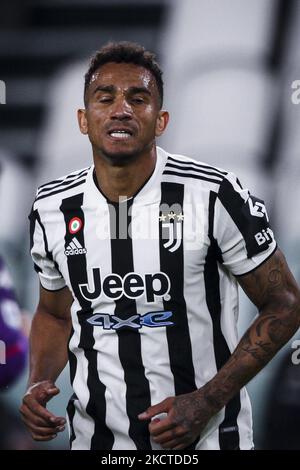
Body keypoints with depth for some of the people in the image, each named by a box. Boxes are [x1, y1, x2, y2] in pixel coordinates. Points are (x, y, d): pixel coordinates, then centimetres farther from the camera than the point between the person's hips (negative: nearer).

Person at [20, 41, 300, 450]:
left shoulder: (214, 197, -14)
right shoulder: (53, 210, -1)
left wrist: (208, 401, -16)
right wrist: (38, 384, -6)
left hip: (205, 437, -3)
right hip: (96, 437, 4)